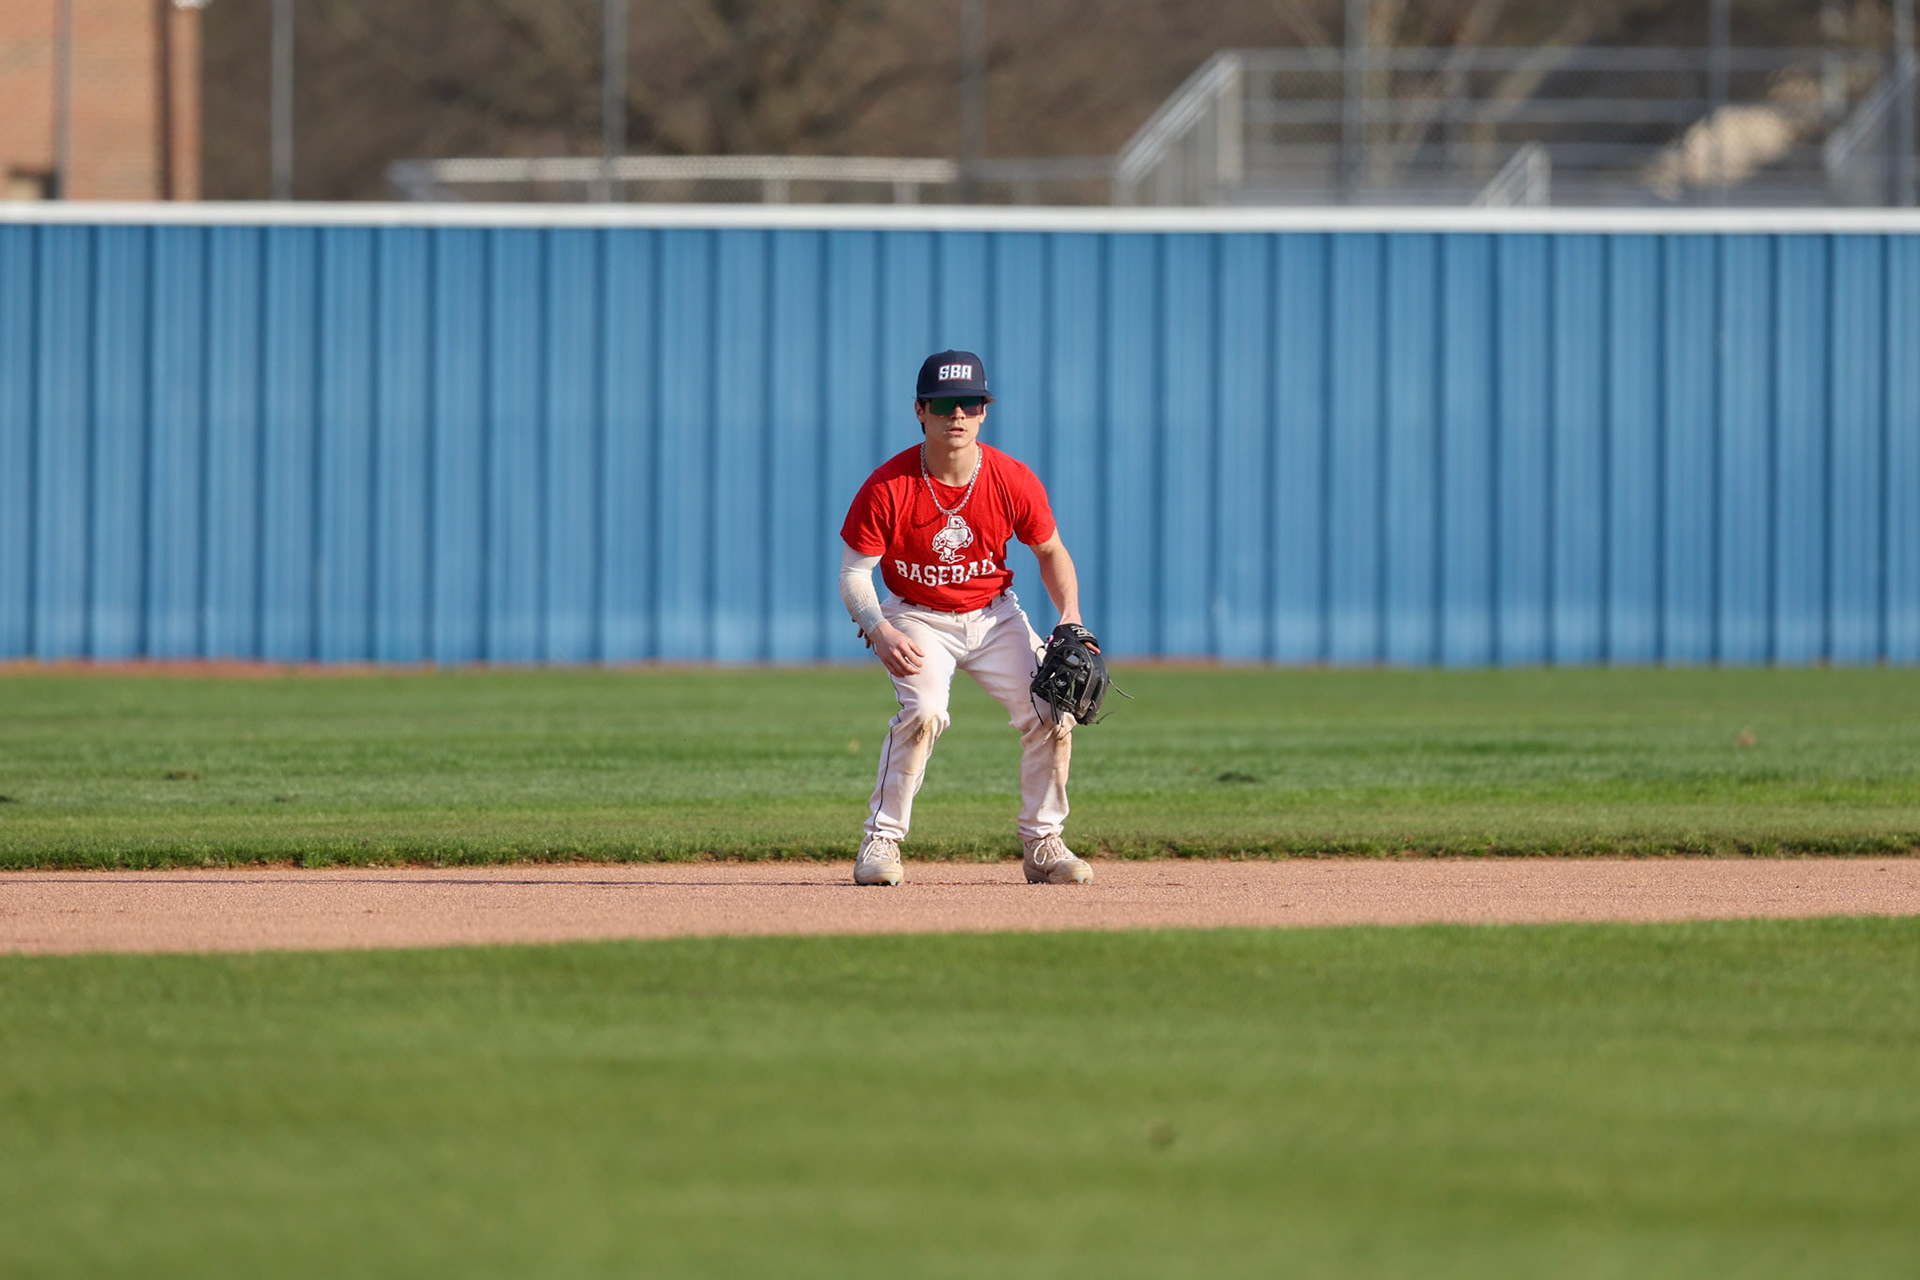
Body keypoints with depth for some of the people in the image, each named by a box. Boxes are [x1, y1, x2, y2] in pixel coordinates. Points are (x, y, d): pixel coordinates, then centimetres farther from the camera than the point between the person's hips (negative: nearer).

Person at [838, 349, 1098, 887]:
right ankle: (881, 841, -16)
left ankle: (1042, 843, 4)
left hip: (994, 616, 3)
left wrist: (1070, 613, -14)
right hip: (917, 619, -3)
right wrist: (879, 631, -35)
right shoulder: (887, 489, -20)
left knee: (1053, 711, -14)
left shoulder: (1014, 482, -13)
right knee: (924, 711, -30)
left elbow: (1050, 551, 3)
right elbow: (854, 572, -16)